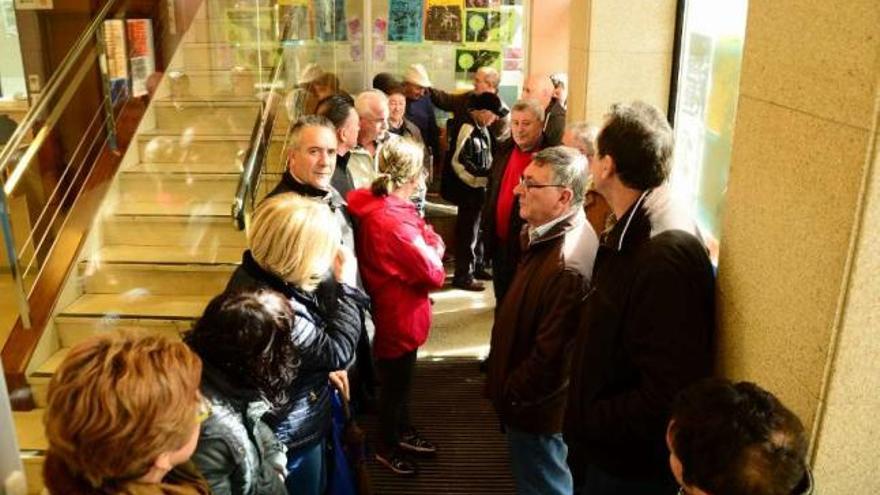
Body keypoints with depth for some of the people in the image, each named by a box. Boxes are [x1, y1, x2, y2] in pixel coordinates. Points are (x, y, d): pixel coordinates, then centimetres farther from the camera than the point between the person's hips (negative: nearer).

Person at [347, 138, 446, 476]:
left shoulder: (374, 205, -4)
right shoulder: (395, 221, -33)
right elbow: (434, 274, -24)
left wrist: (425, 241, -11)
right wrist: (434, 247, -6)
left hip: (392, 311, 9)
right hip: (398, 317, -9)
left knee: (399, 379, 27)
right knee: (395, 383, 14)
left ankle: (402, 431, 48)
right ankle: (387, 448, 36)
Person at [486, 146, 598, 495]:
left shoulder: (569, 265, -34)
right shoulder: (546, 234, 0)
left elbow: (550, 356, -30)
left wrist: (510, 394, -14)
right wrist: (506, 385, 13)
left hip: (537, 408, -9)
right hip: (528, 399, 9)